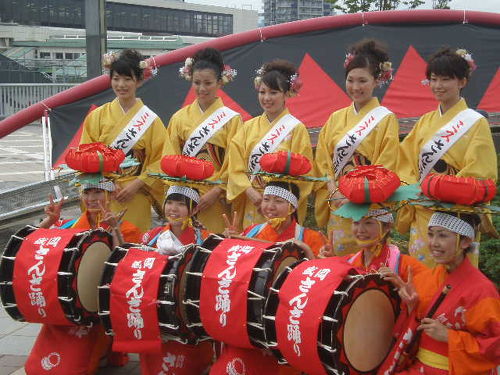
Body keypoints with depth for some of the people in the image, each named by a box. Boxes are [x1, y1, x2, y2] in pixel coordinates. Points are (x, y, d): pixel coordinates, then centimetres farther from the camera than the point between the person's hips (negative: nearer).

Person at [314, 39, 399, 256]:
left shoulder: (386, 120, -3)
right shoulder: (336, 118, 12)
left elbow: (385, 170, -8)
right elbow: (323, 161, 9)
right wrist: (335, 193, -7)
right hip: (337, 207, 5)